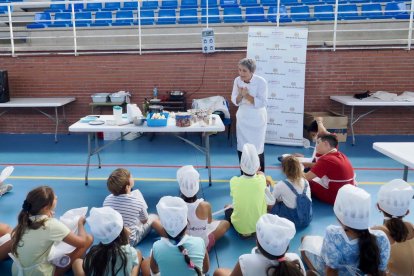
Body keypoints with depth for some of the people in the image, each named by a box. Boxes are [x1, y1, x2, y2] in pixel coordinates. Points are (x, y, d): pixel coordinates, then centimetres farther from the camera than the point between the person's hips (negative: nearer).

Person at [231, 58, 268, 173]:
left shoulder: (261, 82, -18)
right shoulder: (237, 80, -6)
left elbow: (262, 103, -20)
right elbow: (235, 101, -2)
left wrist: (247, 95, -27)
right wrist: (240, 94, -22)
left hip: (257, 119, -4)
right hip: (243, 118, 4)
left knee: (257, 148, 3)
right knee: (241, 147, 11)